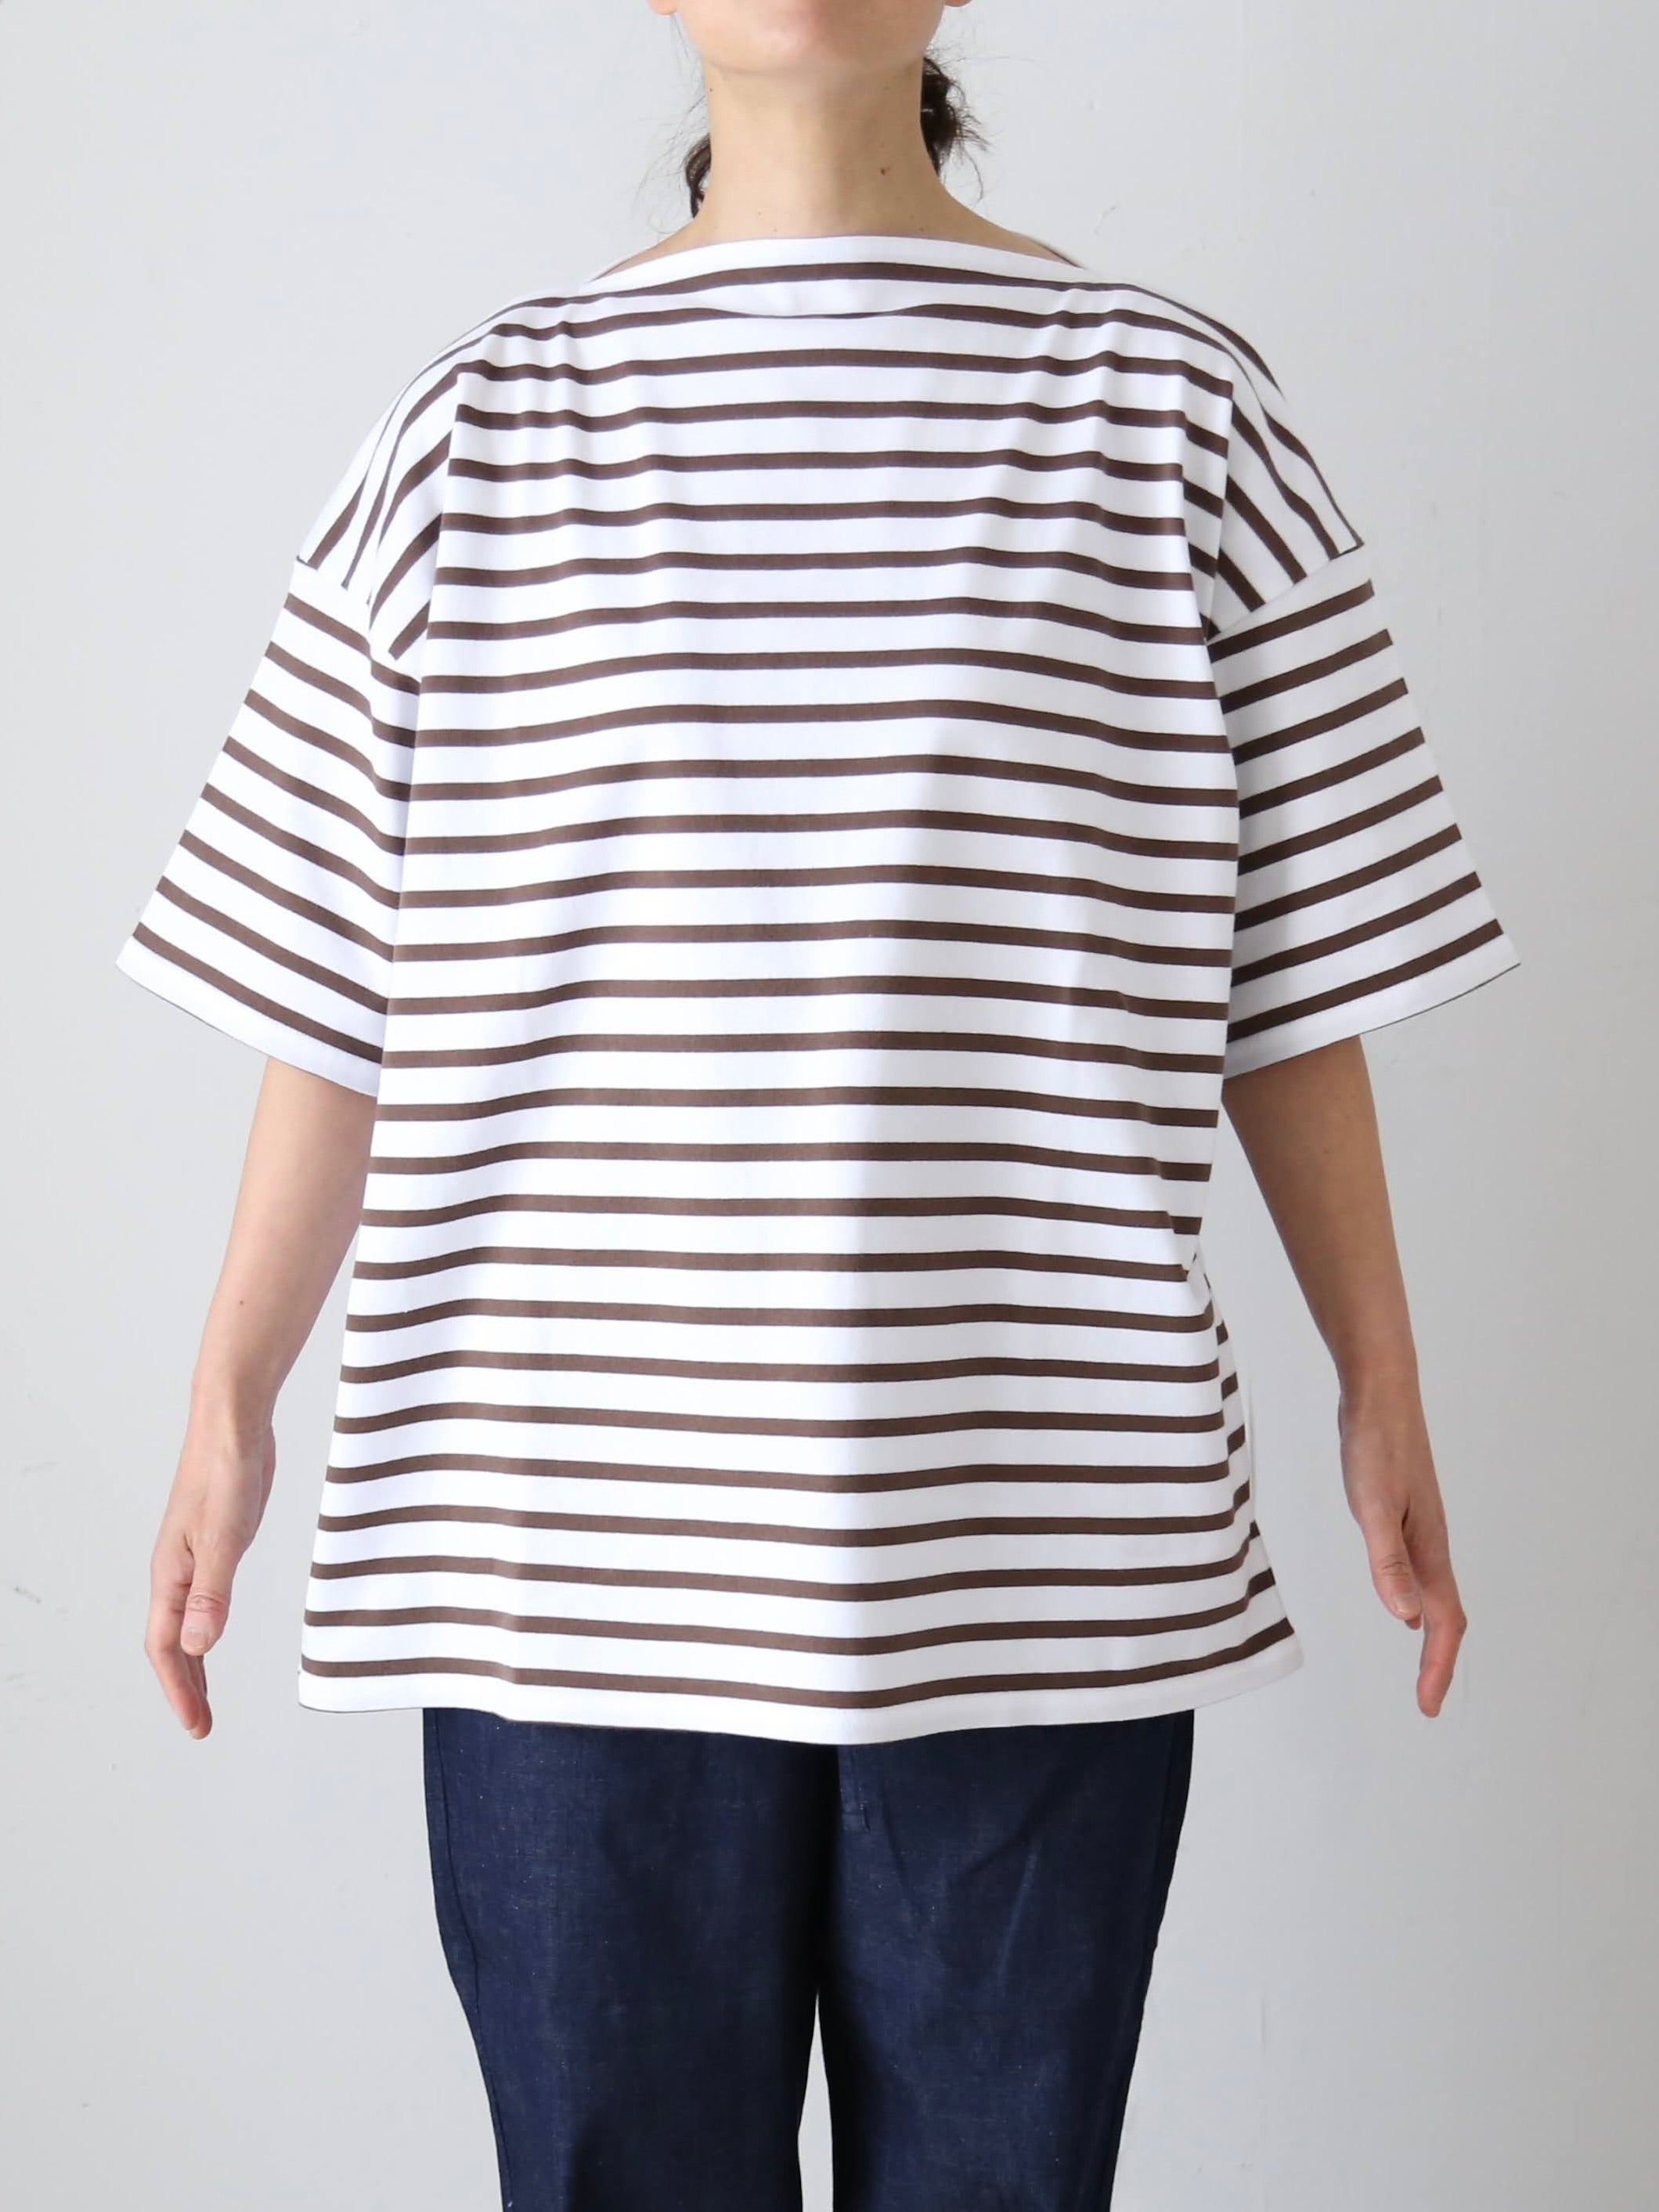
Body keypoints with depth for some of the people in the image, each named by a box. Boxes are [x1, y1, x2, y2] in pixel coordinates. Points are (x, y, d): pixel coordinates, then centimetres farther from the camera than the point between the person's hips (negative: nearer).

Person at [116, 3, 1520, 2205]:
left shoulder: (1169, 408, 5)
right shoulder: (480, 431, 6)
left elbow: (1290, 971, 8)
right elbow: (334, 989, 8)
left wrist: (1383, 1386, 9)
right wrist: (230, 1406, 9)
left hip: (1037, 1536, 0)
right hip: (574, 1547, 1)